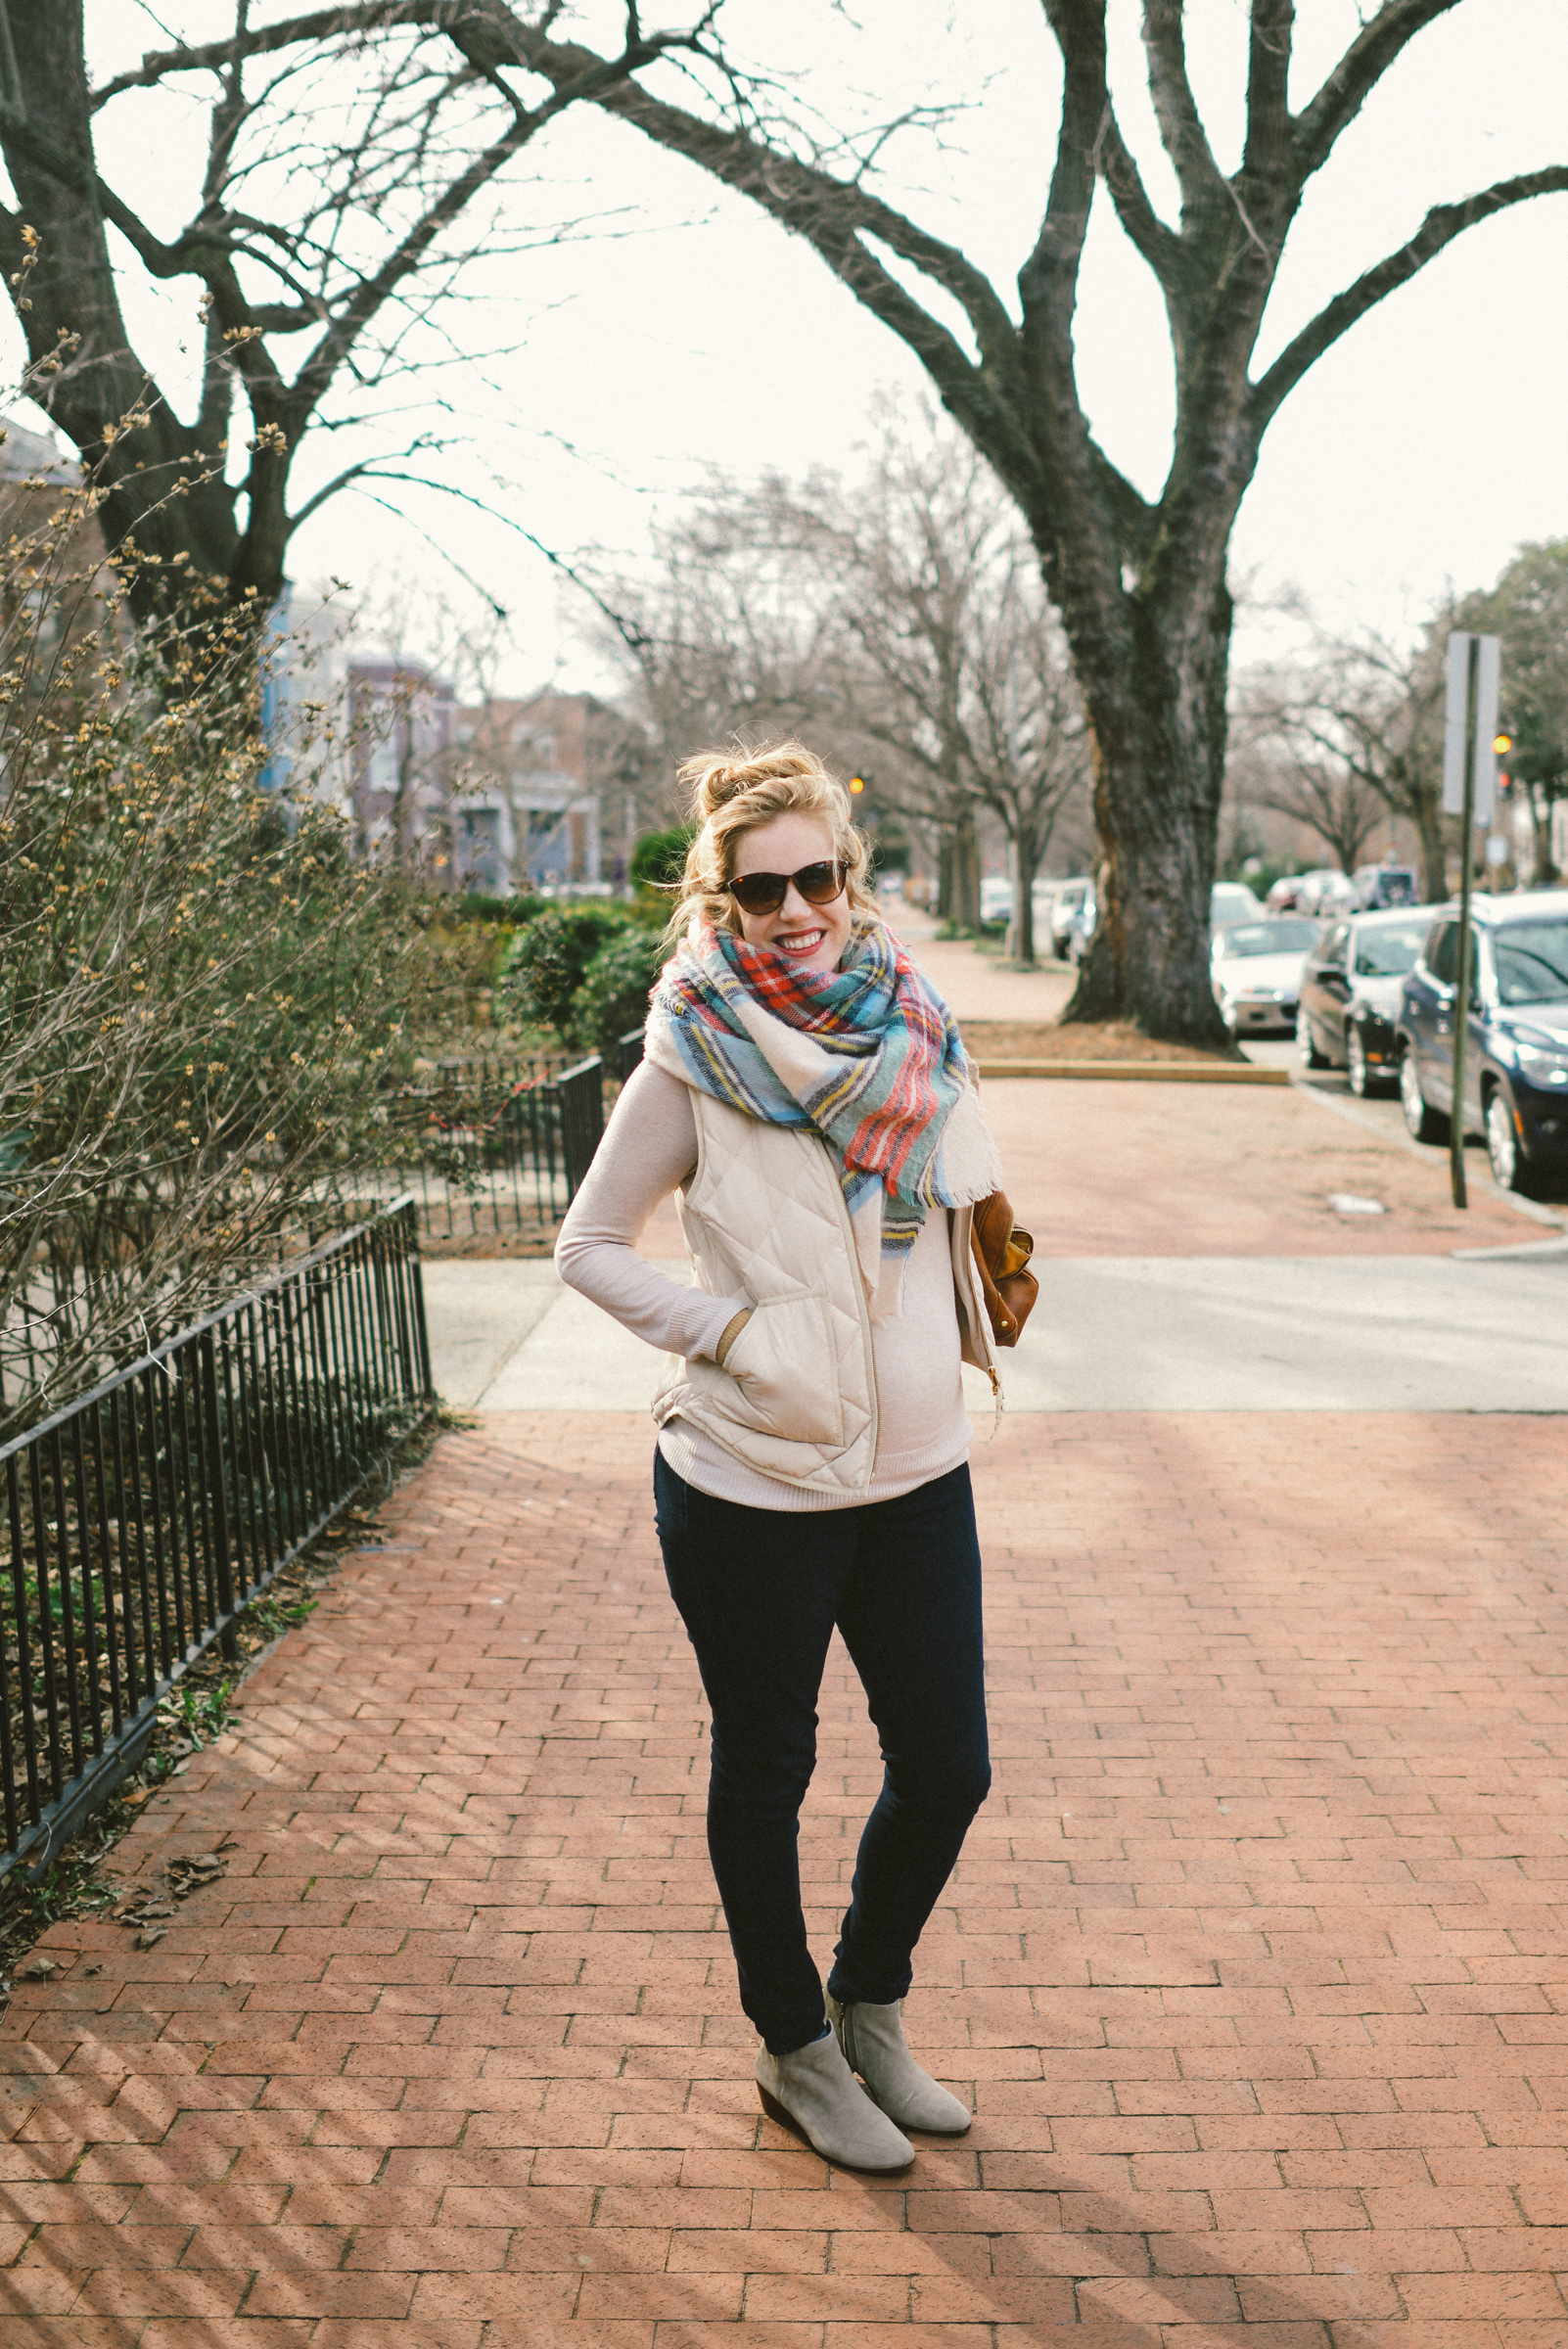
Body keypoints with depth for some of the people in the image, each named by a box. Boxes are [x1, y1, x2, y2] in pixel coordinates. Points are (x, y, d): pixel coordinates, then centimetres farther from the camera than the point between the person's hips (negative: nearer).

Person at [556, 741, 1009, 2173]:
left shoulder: (918, 1029, 0)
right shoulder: (694, 1060, -12)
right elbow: (590, 1246, -4)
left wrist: (967, 1332, 1)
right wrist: (730, 1334, -14)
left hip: (919, 1469, 5)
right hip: (753, 1483, -4)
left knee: (949, 1767, 12)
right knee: (765, 1772, 13)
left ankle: (872, 2007, 38)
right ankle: (797, 2050, 35)